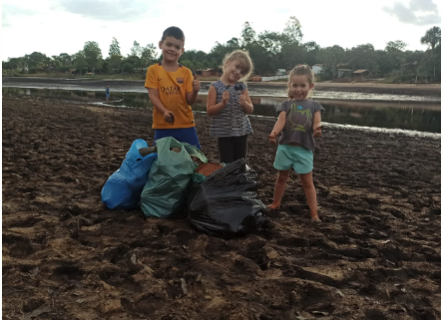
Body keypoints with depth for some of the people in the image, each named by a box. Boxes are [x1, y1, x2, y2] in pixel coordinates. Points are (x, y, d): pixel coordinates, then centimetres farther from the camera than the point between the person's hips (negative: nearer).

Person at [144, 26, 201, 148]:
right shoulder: (153, 70, 1)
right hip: (162, 126, -1)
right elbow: (153, 96, -7)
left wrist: (195, 91, -23)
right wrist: (165, 111, -25)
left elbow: (190, 101, -1)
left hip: (186, 125, 1)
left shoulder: (186, 72, 3)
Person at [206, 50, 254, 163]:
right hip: (224, 133, -3)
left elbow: (251, 110, 6)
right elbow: (209, 111, -9)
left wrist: (245, 103, -15)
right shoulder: (215, 87, -7)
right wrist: (223, 103, -23)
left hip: (241, 132, 4)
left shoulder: (242, 86, 4)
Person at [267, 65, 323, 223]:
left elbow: (317, 123, -7)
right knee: (282, 177, 18)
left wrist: (317, 128, -33)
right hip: (285, 147, 1)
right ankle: (276, 203, 38)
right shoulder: (286, 105, 3)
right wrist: (274, 133, -33)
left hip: (304, 149, -1)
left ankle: (314, 213, 10)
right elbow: (281, 121, -12)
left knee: (307, 181, 4)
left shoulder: (314, 106, 4)